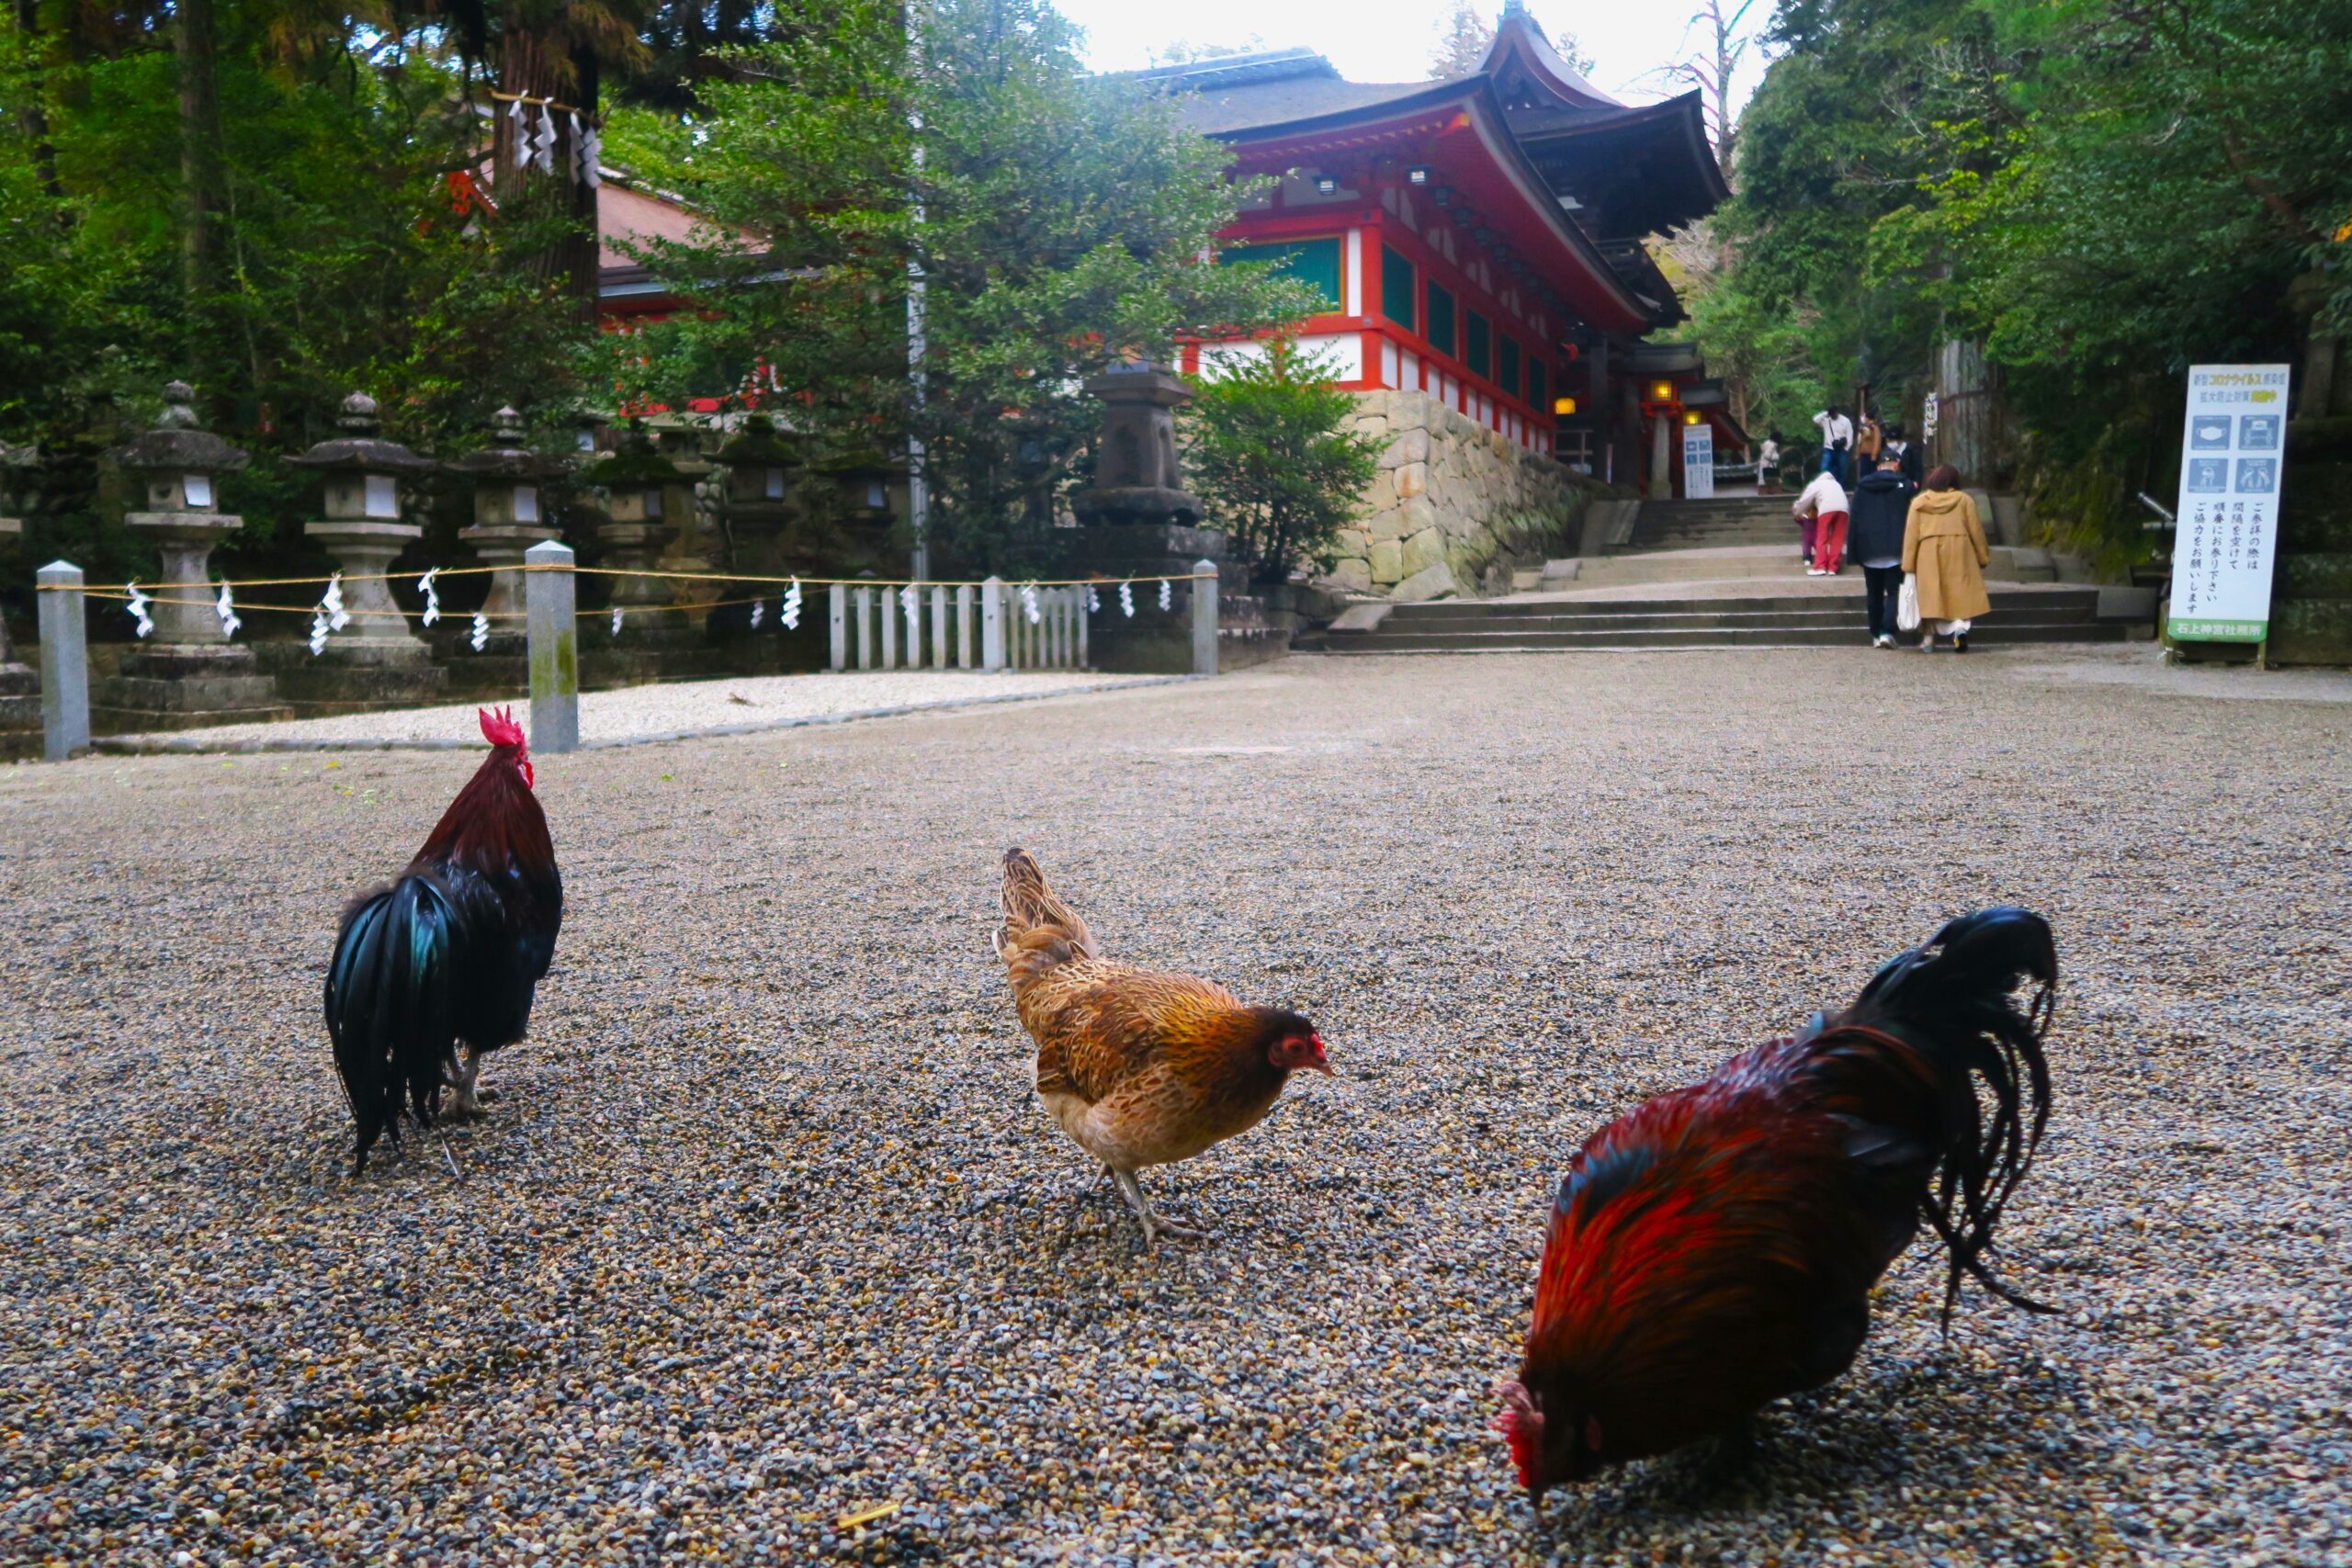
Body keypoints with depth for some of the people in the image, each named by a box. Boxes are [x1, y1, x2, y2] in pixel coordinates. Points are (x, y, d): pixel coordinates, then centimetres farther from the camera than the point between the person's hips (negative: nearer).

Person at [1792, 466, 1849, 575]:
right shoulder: (1834, 483, 39)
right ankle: (1832, 568, 5)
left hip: (1827, 508, -4)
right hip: (1843, 508, 4)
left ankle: (1820, 567, -5)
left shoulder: (1814, 485, 25)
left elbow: (1802, 503, 24)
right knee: (1837, 540, 7)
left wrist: (1799, 515, 43)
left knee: (1822, 539, 2)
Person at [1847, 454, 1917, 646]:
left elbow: (1854, 520, 6)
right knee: (1894, 592, 0)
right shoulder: (1905, 486, -1)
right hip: (1895, 550, -3)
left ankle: (1876, 635, 13)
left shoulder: (1862, 486, 6)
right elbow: (1911, 518, -2)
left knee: (1874, 593, 11)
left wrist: (1854, 550, 8)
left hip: (1869, 551, 3)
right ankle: (1887, 632, -16)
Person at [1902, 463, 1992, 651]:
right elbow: (1976, 531, 5)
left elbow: (1911, 534, 2)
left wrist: (1908, 563, 4)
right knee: (1960, 591, 2)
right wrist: (1983, 557, 13)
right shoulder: (1964, 500, 4)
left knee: (1930, 594, 7)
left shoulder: (1918, 501, 5)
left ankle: (1928, 638, 8)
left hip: (1928, 554, 1)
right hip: (1958, 553, -1)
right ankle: (1960, 626, -21)